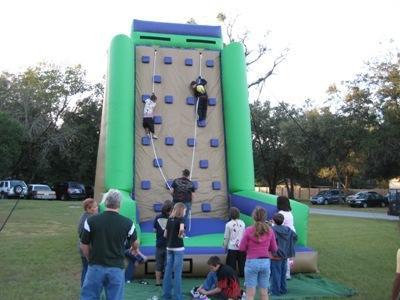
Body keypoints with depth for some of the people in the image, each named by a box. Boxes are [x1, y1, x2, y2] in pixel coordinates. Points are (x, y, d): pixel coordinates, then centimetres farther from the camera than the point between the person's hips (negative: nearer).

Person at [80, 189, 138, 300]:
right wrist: (134, 249, 37)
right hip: (116, 268, 0)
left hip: (96, 267, 0)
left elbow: (84, 246, 0)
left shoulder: (91, 221, -8)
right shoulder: (127, 223, -6)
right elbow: (135, 244, 12)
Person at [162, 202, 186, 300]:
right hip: (178, 248, -6)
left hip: (169, 247, 6)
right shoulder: (180, 218, -11)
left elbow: (165, 234, 11)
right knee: (177, 272, -1)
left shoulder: (169, 219, 8)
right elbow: (181, 229, -31)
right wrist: (180, 235, -13)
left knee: (168, 271, 11)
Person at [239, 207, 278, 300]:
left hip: (252, 262, -3)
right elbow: (274, 249, 5)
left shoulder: (248, 230, -11)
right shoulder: (270, 231, -3)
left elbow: (242, 248, -6)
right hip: (265, 262, 3)